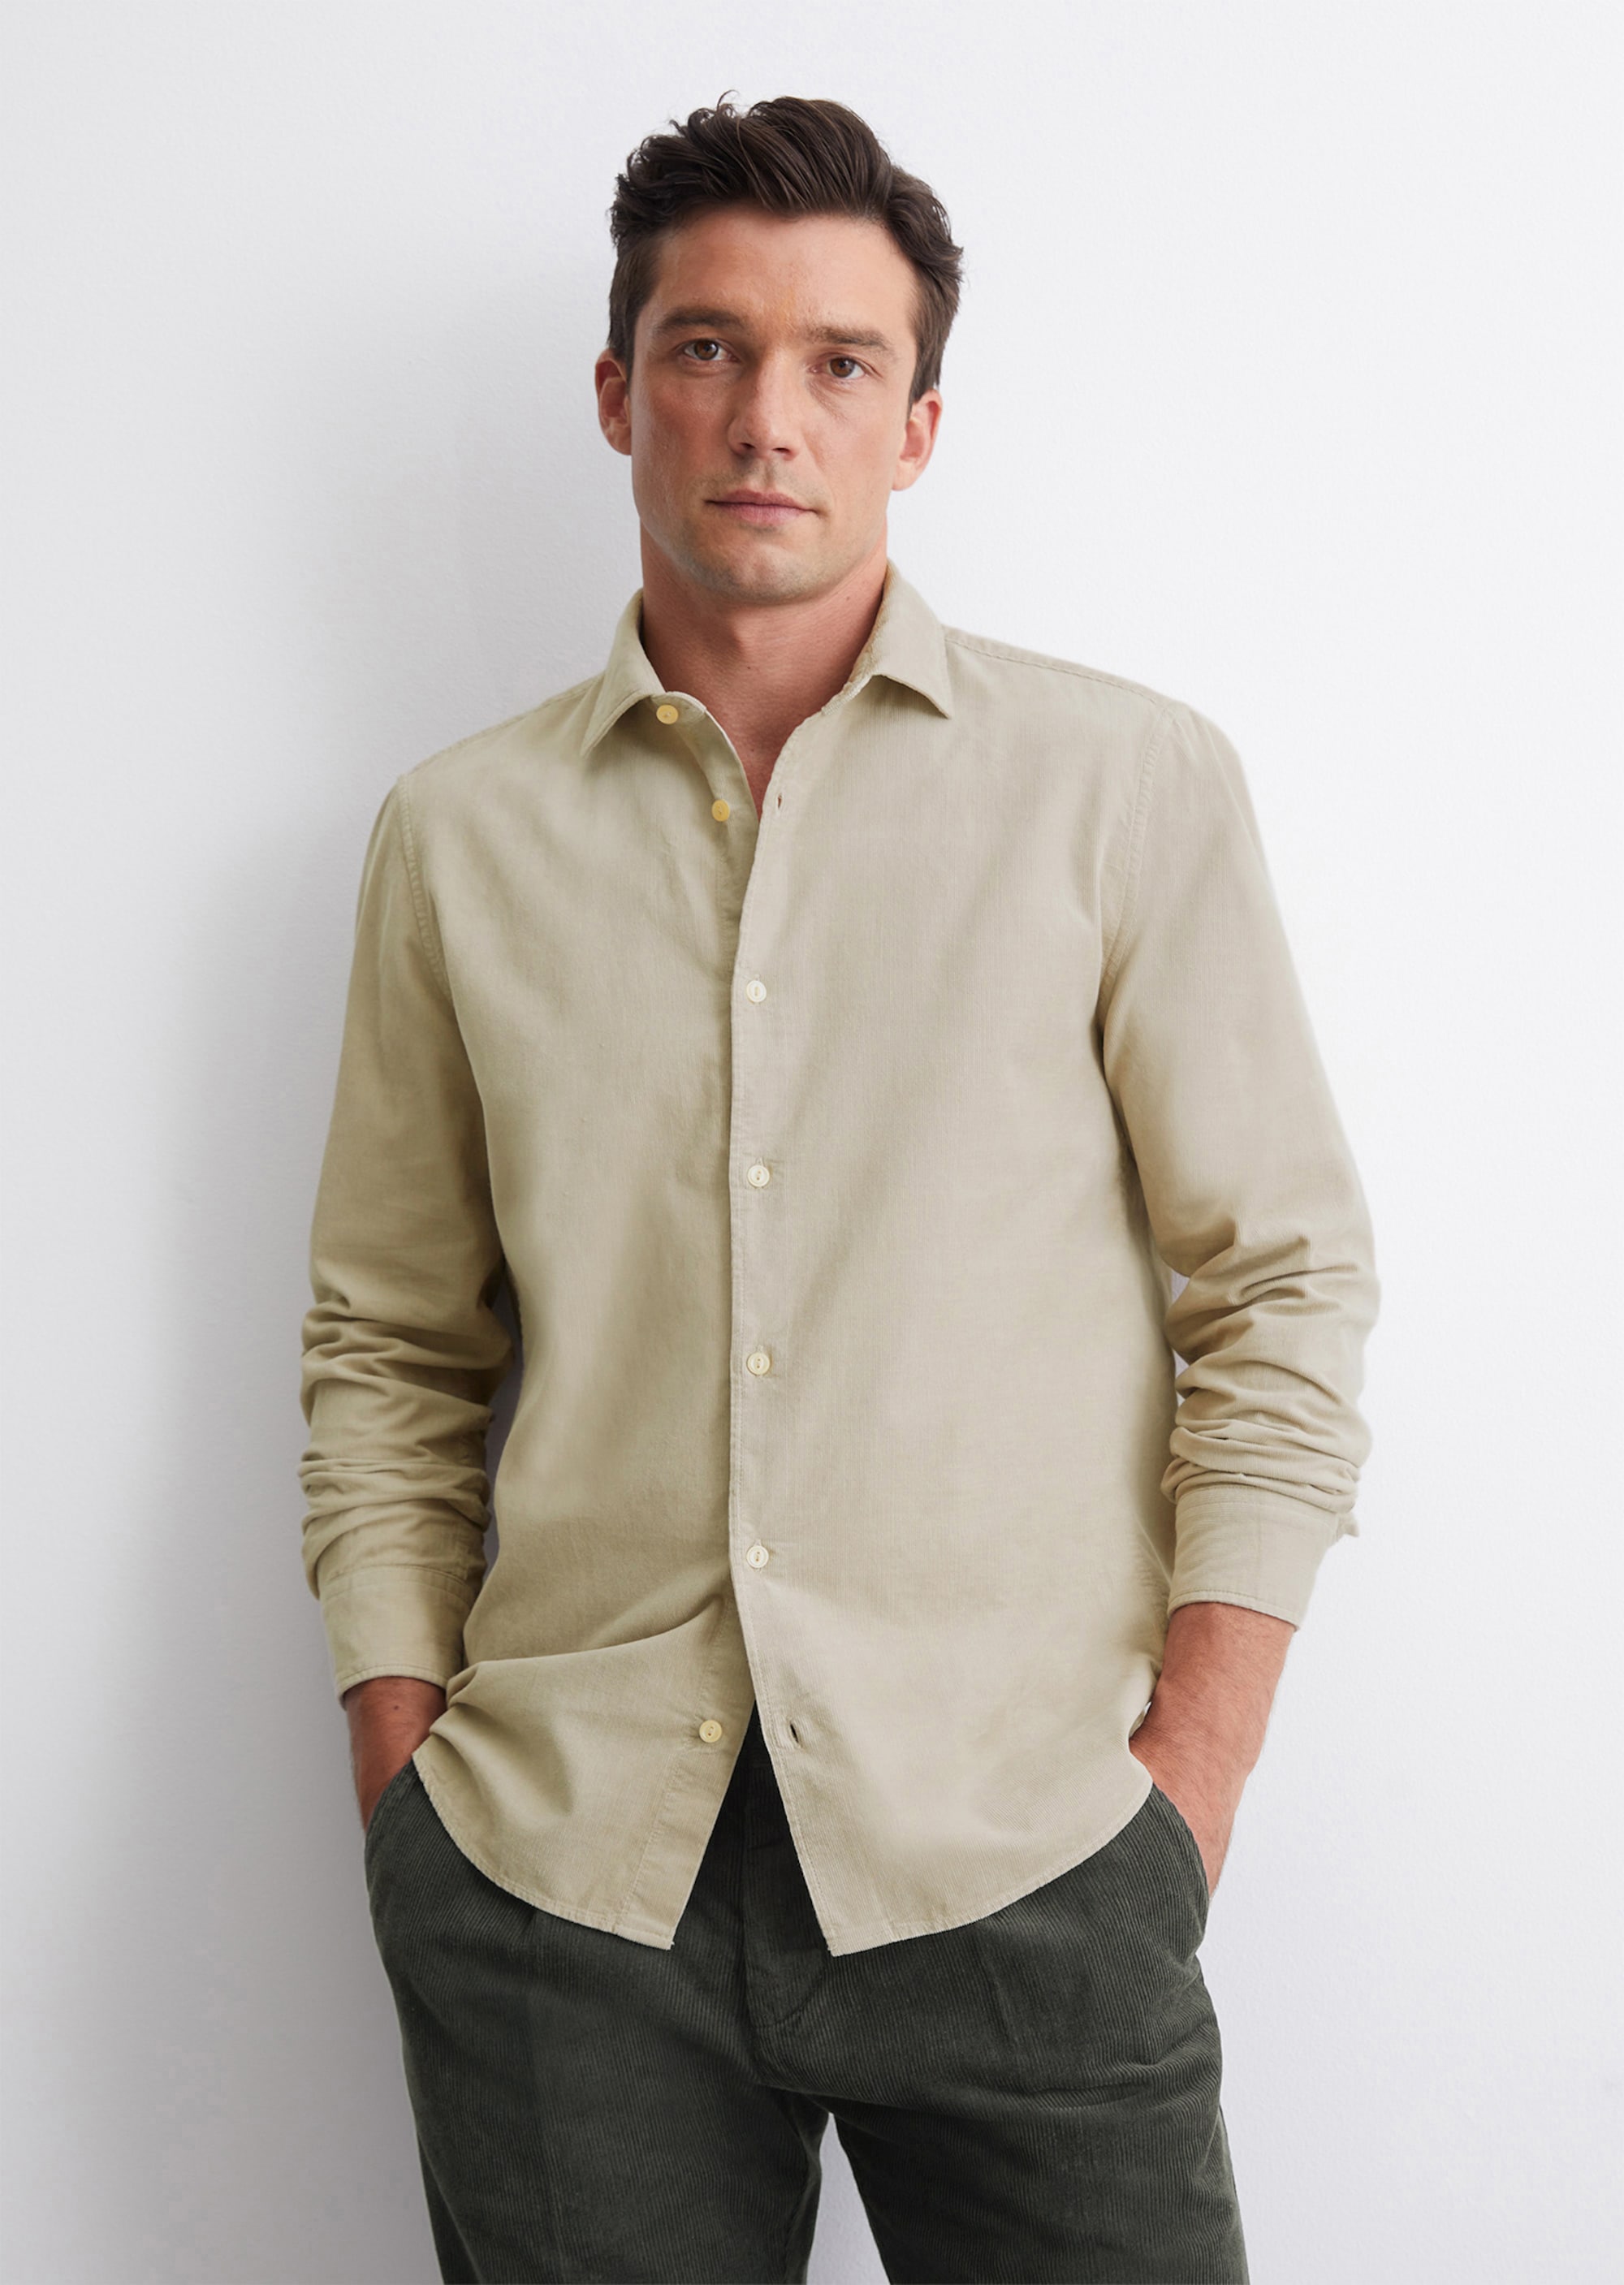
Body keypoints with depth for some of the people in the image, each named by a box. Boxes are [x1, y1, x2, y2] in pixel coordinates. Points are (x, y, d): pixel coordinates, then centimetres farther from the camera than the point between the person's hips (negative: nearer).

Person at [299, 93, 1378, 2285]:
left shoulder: (1132, 783, 3)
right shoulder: (461, 833, 9)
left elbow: (1286, 1286, 1)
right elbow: (388, 1356, 11)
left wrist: (1181, 1801, -5)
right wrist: (406, 1793, 3)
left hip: (1013, 1856, -1)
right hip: (562, 1861, 2)